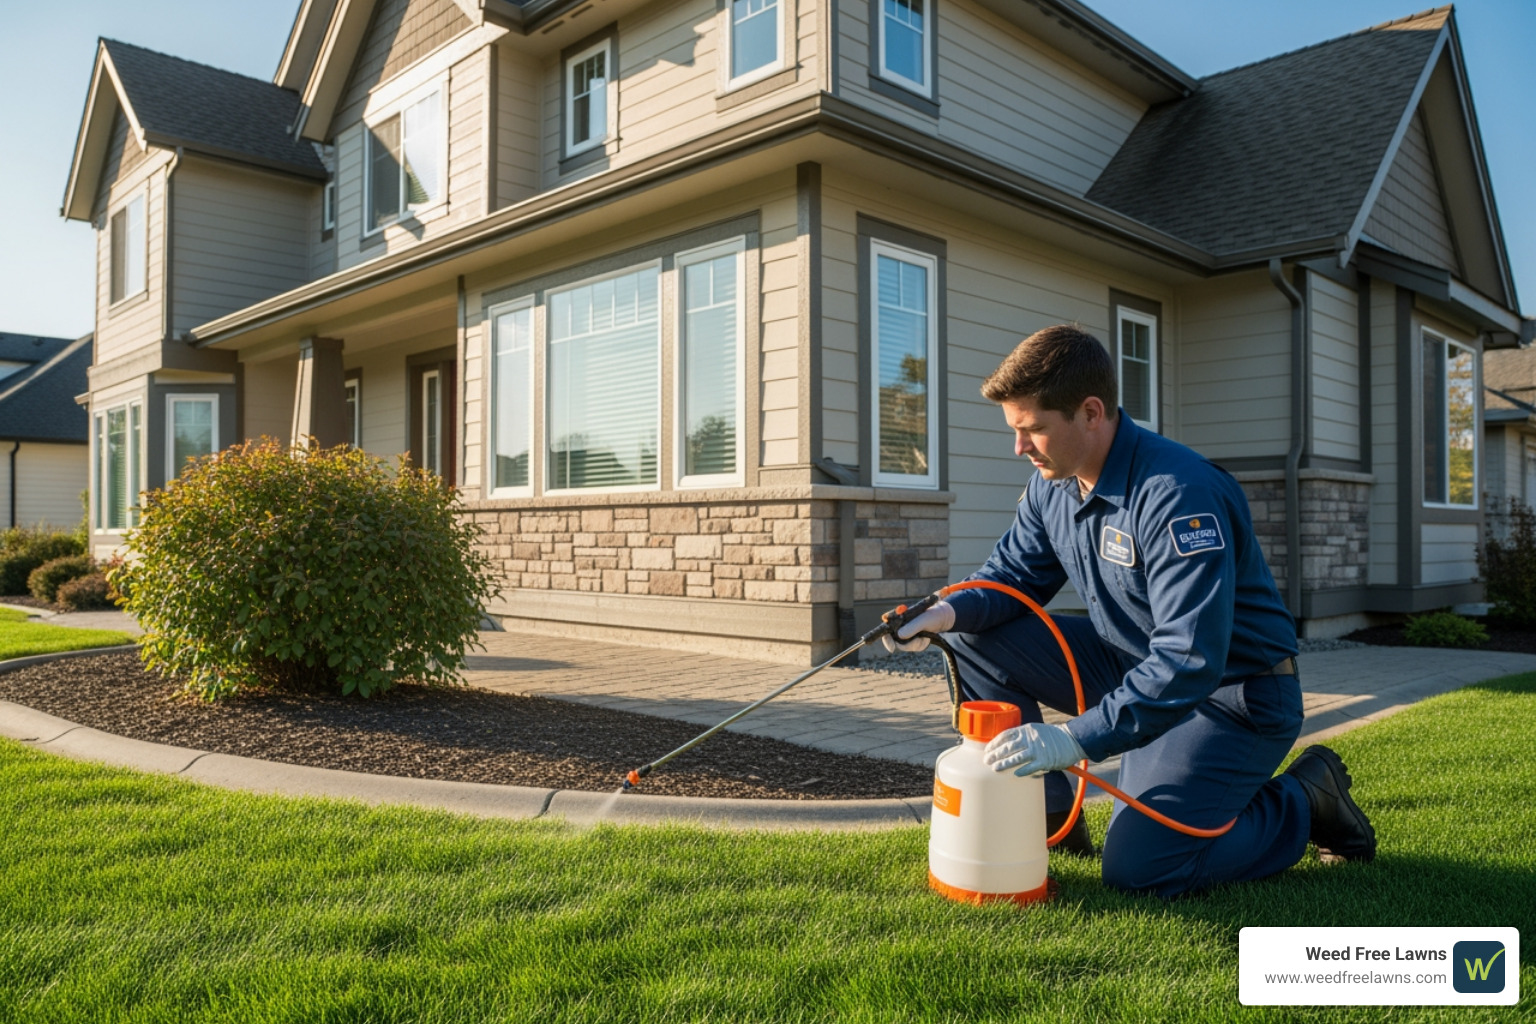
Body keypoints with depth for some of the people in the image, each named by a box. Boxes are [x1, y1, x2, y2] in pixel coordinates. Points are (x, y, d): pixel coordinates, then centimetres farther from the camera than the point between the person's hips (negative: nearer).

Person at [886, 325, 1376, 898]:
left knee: (1136, 870, -16)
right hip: (1132, 662, 8)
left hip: (1232, 694, -7)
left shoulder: (1177, 494, -29)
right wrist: (946, 614, -16)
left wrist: (1076, 740, -38)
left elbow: (1190, 662, -34)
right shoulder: (1052, 486, -4)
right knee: (975, 642, -4)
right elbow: (1013, 574, 6)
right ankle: (1046, 813, 7)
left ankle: (1303, 803, 8)